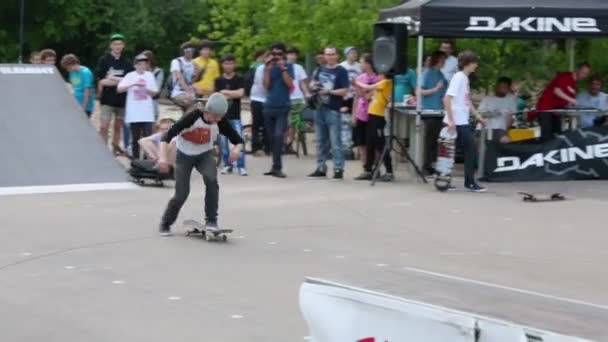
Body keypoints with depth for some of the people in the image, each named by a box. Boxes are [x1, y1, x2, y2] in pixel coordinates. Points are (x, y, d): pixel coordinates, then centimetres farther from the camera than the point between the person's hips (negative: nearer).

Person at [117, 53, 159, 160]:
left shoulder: (150, 76, 7)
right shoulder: (130, 76, 1)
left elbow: (155, 92, 9)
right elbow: (119, 89, -10)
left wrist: (146, 89, -12)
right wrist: (133, 85, -21)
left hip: (147, 113, 1)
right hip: (134, 114, -1)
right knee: (135, 139, 6)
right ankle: (136, 159, 14)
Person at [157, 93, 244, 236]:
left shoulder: (221, 122, -20)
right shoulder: (193, 117, -30)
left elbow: (238, 140, -10)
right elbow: (168, 135, -32)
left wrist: (237, 149, -35)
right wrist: (163, 157, -44)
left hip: (205, 154, 2)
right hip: (184, 155, -2)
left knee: (211, 180, -27)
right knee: (182, 194, -6)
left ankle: (211, 220, -14)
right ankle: (165, 223, 20)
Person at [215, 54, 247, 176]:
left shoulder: (239, 79, 3)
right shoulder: (218, 80, 6)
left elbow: (240, 93, -13)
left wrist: (225, 92, -9)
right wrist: (233, 94, -11)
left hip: (235, 116, -2)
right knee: (223, 142, 3)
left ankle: (241, 166, -8)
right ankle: (227, 165, 14)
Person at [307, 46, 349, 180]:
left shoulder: (341, 71, -4)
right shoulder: (321, 69, 15)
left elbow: (344, 91, -10)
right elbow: (314, 83, 26)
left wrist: (329, 91, -19)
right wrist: (313, 86, 3)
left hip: (333, 110, -6)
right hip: (320, 109, 6)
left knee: (335, 142, -7)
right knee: (321, 141, 10)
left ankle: (339, 169, -6)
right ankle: (321, 169, 16)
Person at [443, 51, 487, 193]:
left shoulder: (465, 78, 13)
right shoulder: (459, 77, -14)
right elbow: (447, 99, -21)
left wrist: (478, 116, 23)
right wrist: (451, 120, -24)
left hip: (462, 122, 8)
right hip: (457, 122, -8)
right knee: (471, 151, -4)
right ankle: (470, 182, 3)